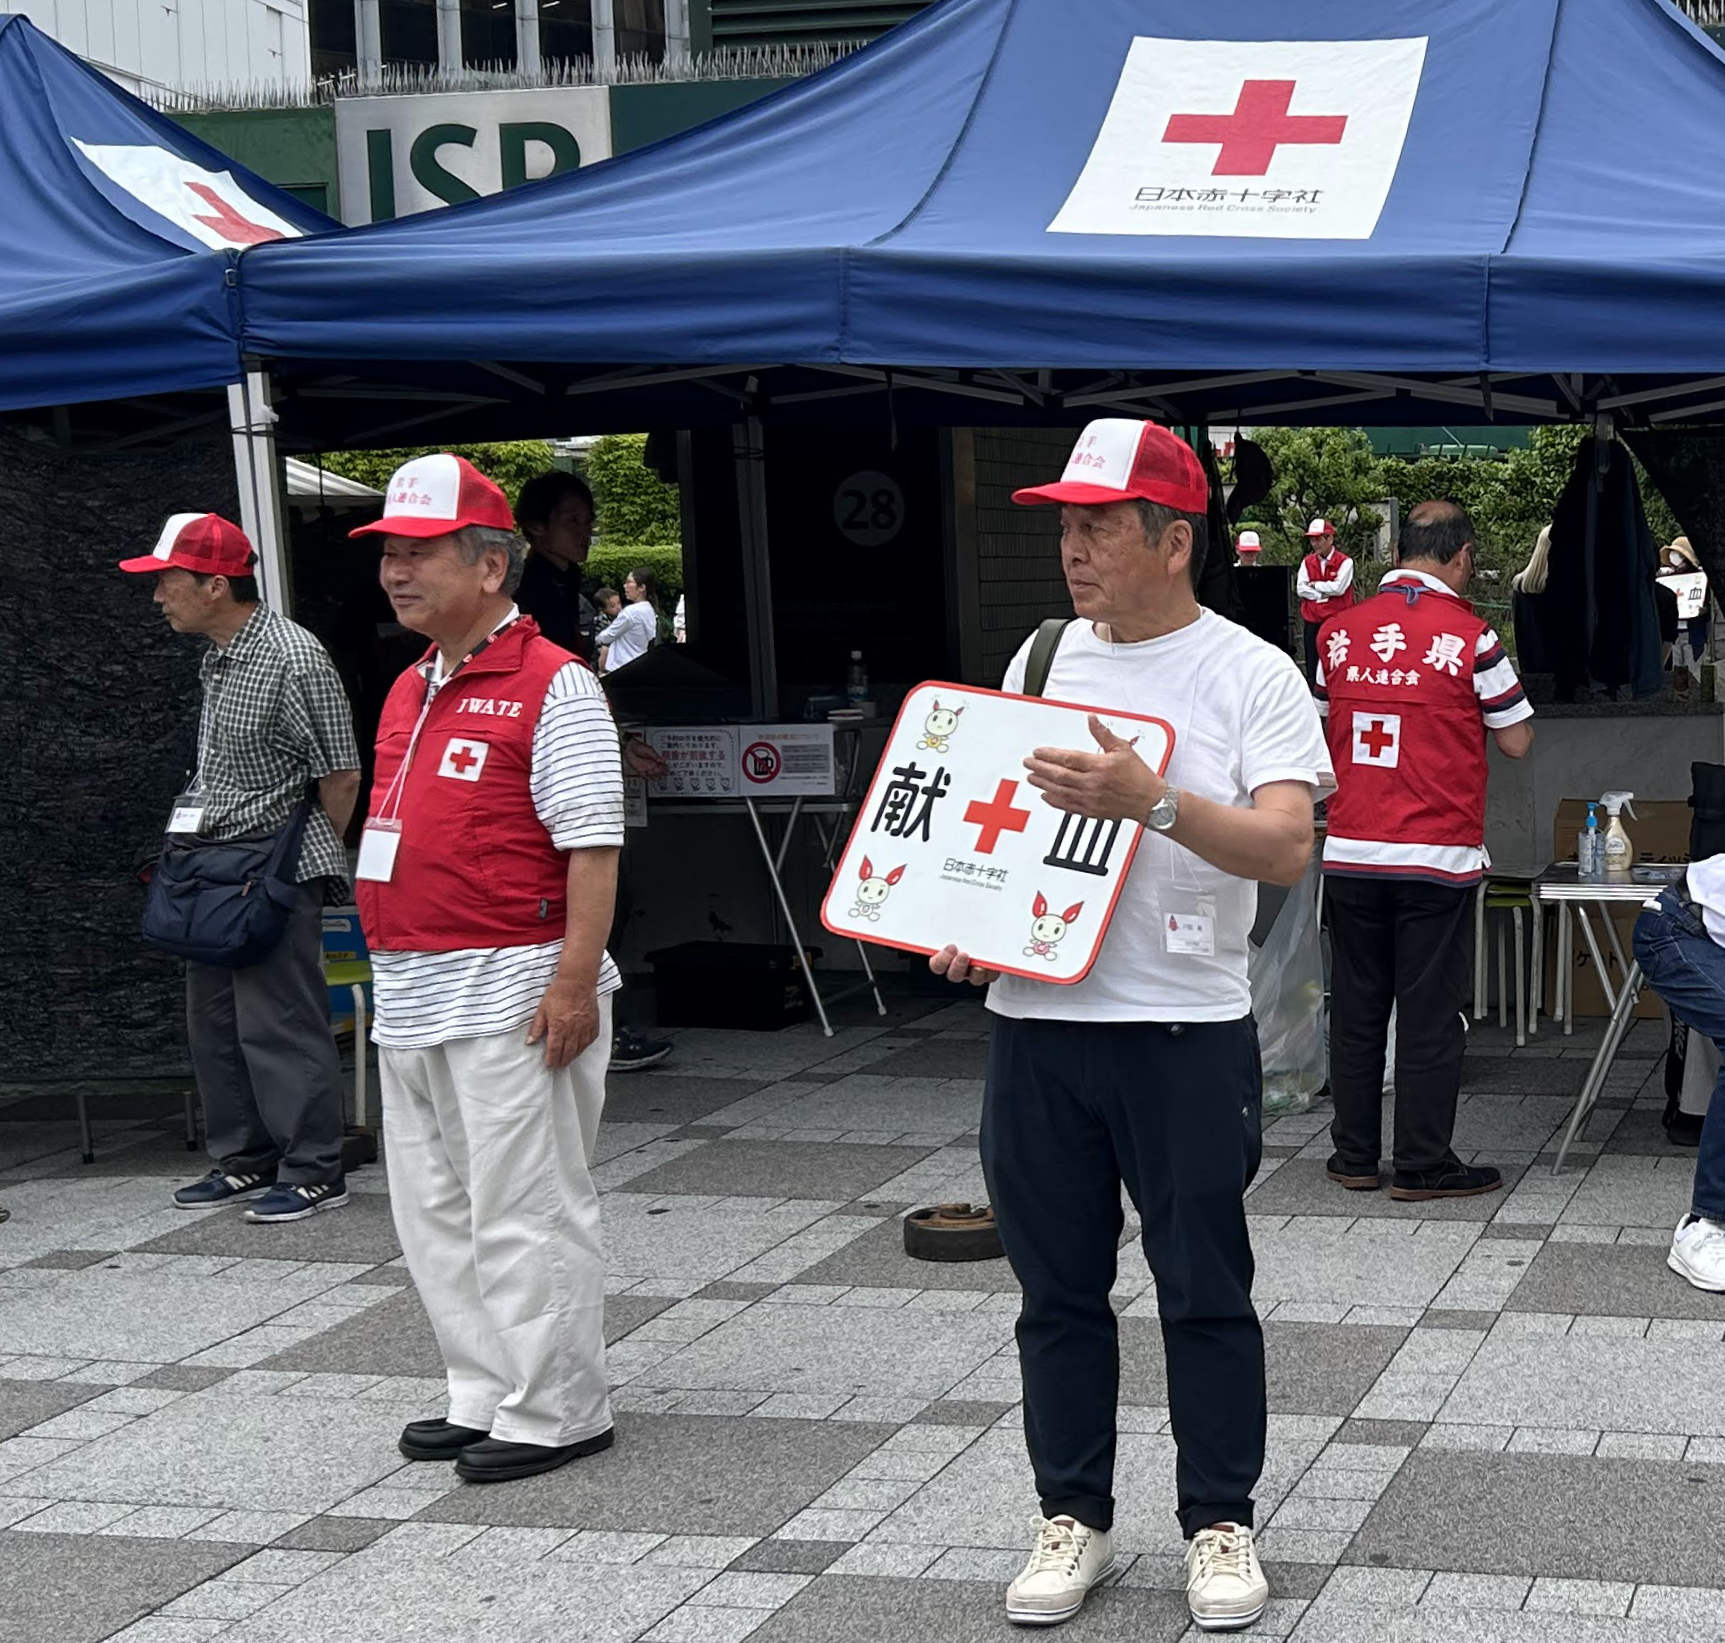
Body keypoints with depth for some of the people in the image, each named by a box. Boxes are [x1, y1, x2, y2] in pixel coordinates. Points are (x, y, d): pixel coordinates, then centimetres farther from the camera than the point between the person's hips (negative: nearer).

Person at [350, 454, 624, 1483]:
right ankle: (485, 1398, 24)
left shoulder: (552, 686, -10)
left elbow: (592, 846, -16)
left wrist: (574, 984, -22)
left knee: (524, 1209, -3)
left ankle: (556, 1414, 7)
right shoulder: (409, 692, 16)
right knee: (437, 1212, 14)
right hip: (412, 994, 9)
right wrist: (394, 970, 20)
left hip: (510, 993, -9)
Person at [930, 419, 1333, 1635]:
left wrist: (1153, 800, -30)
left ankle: (1220, 1521, 19)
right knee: (1059, 1292, 11)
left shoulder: (1251, 675, -5)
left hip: (1185, 1031, -4)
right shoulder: (1039, 663, 10)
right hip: (1035, 1021, 5)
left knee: (1206, 1293, 5)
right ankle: (1075, 1519, 23)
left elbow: (1287, 848, -17)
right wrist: (958, 930, 0)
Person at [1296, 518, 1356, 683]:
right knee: (1312, 668, 5)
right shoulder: (1307, 562, 11)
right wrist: (1325, 594, -8)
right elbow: (1300, 589, 1)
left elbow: (1338, 588, -14)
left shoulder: (1345, 562, -2)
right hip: (1312, 621, 4)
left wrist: (1315, 585, -3)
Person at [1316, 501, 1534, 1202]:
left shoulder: (1339, 632, 3)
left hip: (1349, 852, 4)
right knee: (1430, 1013, 3)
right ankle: (1422, 1165, 8)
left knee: (1356, 1006, 12)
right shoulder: (1469, 636, -9)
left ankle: (1354, 1156, 19)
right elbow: (1516, 742, -1)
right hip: (1437, 855, -4)